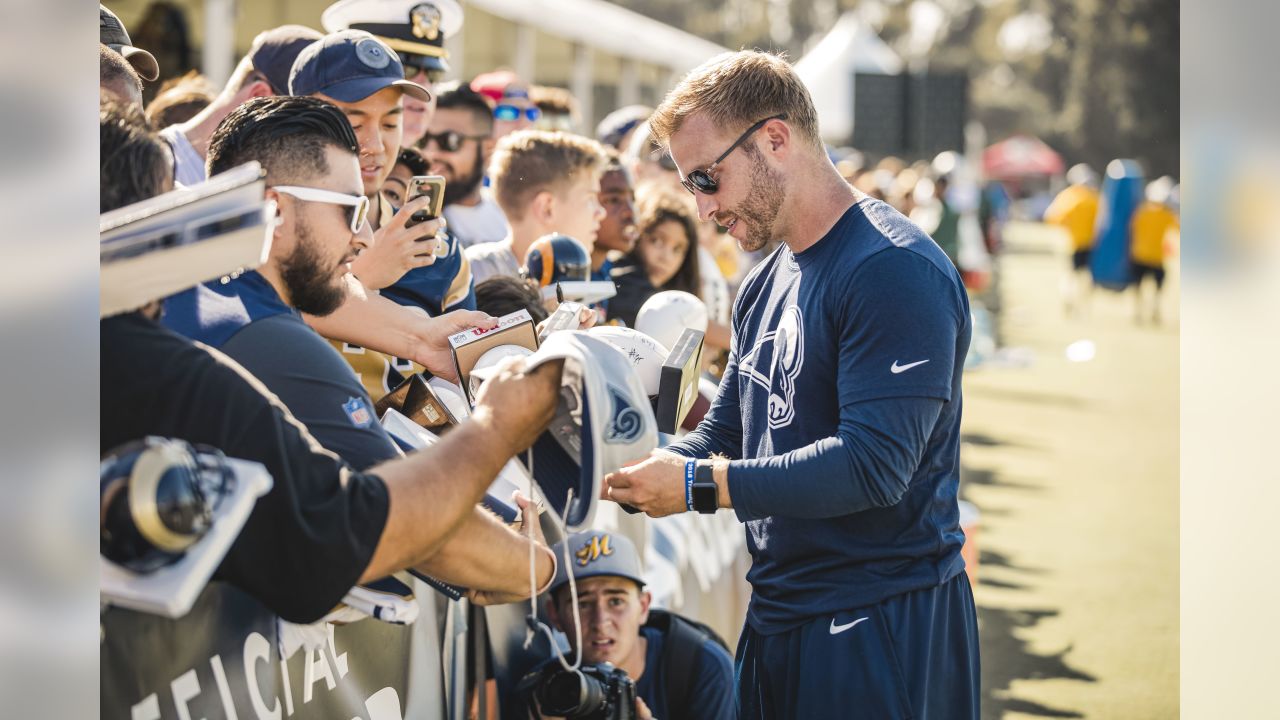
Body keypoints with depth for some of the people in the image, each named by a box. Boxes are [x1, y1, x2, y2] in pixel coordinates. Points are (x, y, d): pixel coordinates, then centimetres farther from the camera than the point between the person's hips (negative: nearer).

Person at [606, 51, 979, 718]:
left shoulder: (895, 270, -17)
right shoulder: (766, 282, 14)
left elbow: (873, 466, -24)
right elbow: (723, 432, 18)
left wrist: (696, 485, -21)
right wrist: (624, 474, -1)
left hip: (883, 623, -9)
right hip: (777, 614, 9)